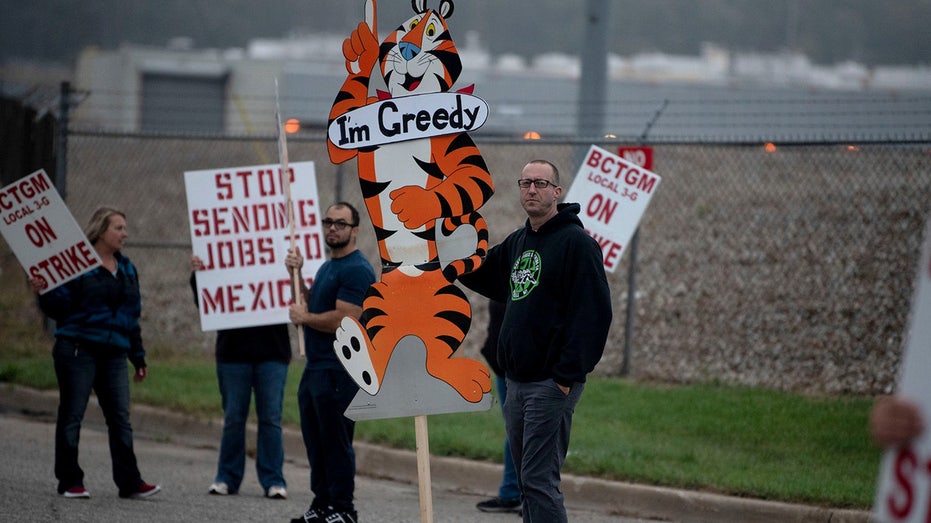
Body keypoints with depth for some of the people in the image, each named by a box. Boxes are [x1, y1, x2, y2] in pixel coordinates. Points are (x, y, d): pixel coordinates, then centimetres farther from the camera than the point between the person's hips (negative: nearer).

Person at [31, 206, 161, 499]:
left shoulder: (126, 269, 17)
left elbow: (132, 316, 21)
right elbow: (59, 307, -6)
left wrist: (138, 357, 20)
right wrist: (44, 293, -26)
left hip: (114, 354, 6)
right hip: (78, 351, -6)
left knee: (120, 418, 0)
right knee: (72, 415, 0)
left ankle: (129, 483, 1)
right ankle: (69, 482, 5)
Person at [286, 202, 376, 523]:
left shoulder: (356, 270, -13)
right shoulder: (327, 267, 19)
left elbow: (344, 320, -21)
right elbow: (313, 305, 19)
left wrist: (303, 318, -9)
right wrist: (297, 275, 9)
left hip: (339, 371, -10)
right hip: (315, 368, 10)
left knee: (336, 442, -6)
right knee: (317, 443, 13)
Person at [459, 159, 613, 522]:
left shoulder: (576, 243, -10)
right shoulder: (517, 243, 15)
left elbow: (592, 314, -17)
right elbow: (480, 276, 30)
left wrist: (567, 374, -21)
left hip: (552, 384, -9)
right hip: (517, 381, 9)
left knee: (538, 480, -12)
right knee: (527, 481, 12)